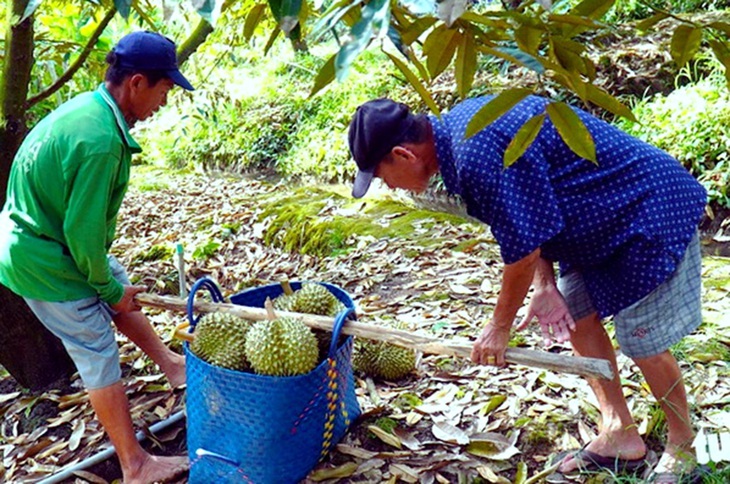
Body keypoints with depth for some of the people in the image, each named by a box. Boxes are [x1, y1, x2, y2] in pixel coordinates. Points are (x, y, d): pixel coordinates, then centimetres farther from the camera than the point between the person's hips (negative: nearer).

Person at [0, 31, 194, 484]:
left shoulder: (87, 107, 0)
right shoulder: (100, 140, -31)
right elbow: (83, 231, -26)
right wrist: (108, 286, -9)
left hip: (40, 234, 9)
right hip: (43, 261, -9)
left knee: (118, 289, 24)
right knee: (100, 354, 0)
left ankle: (171, 363, 44)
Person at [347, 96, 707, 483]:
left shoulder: (477, 157, -31)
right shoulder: (457, 126, 1)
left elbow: (523, 246, -24)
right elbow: (533, 217, 6)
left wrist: (500, 326, -9)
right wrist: (545, 286, -1)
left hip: (650, 211, -10)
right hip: (606, 211, 10)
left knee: (643, 343, -1)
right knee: (576, 315, 13)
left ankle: (682, 447, 24)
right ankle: (619, 434, 26)